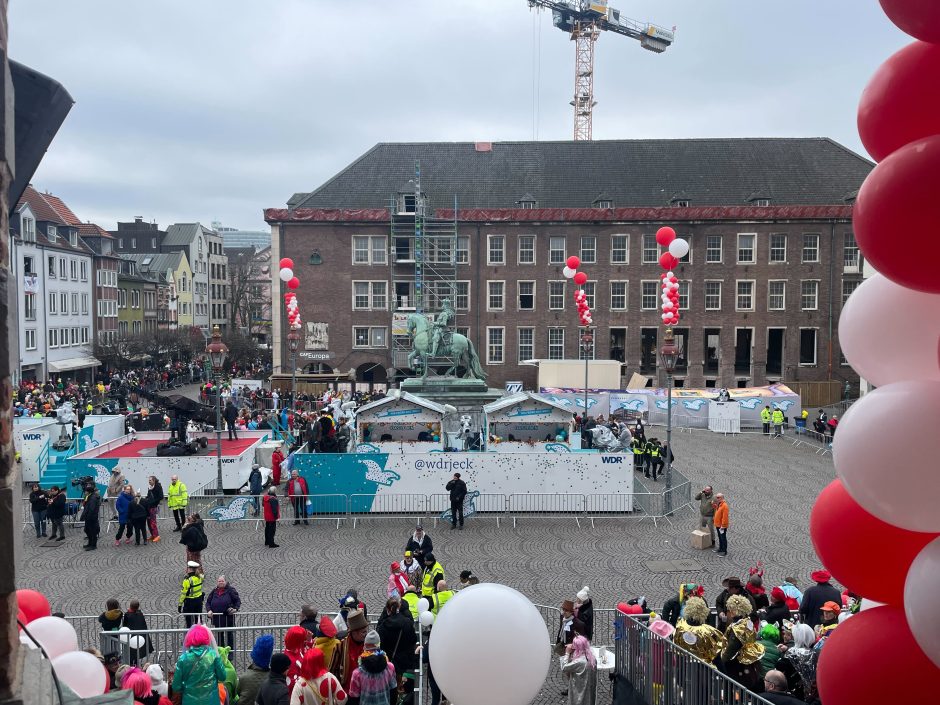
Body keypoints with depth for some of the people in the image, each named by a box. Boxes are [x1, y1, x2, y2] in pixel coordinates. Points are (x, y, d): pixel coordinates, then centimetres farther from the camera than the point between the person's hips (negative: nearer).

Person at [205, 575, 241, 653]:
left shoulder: (231, 590, -5)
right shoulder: (214, 592, 7)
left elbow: (238, 601, -2)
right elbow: (208, 602, 10)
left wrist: (235, 608, -16)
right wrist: (209, 610, -6)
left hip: (228, 617, -4)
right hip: (217, 618, 4)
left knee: (229, 635, 4)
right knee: (219, 636, 14)